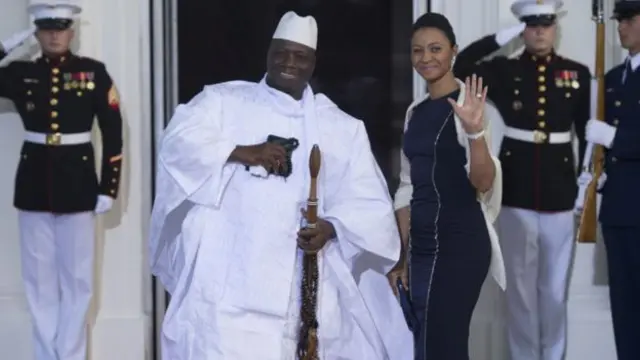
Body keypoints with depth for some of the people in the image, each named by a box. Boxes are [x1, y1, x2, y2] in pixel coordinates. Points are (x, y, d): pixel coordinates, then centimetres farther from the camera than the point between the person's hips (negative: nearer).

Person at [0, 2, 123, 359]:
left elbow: (113, 133, -2)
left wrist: (109, 188, -6)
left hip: (77, 182, -2)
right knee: (40, 279, 9)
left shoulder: (94, 72, -2)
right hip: (34, 183, 2)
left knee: (77, 279, 6)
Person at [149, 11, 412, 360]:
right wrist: (241, 152, -16)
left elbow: (369, 202, 10)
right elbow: (177, 142, -4)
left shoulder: (341, 127, 15)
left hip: (302, 288, 3)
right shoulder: (224, 100, 10)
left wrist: (333, 227, -10)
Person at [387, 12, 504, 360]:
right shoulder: (415, 111, 13)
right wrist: (401, 255, 15)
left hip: (460, 242, -8)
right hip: (421, 246, 8)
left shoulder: (466, 103, -9)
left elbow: (483, 182, -18)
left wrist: (475, 131, -34)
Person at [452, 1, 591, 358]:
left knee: (556, 290, 9)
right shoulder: (505, 71, 2)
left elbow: (589, 134, 6)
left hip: (561, 196, 0)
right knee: (521, 288, 8)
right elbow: (460, 67, -11)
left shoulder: (578, 74, 4)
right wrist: (503, 36, -11)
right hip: (516, 196, 0)